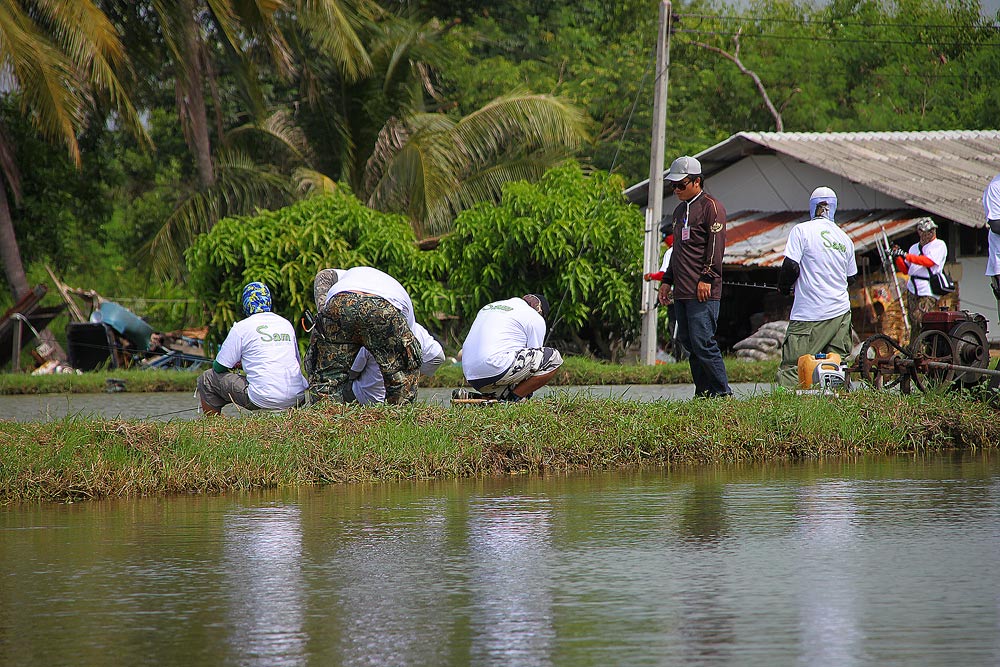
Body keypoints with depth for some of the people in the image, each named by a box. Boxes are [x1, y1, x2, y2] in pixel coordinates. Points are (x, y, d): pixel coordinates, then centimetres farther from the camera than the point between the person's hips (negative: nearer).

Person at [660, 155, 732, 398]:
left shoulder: (711, 207, -5)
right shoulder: (680, 210, 22)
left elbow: (716, 247, -12)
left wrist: (707, 278, -18)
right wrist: (668, 280, 23)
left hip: (703, 290, -9)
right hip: (682, 291, 9)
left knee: (702, 343, -13)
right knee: (688, 342, 6)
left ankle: (722, 393, -9)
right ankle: (703, 393, 9)